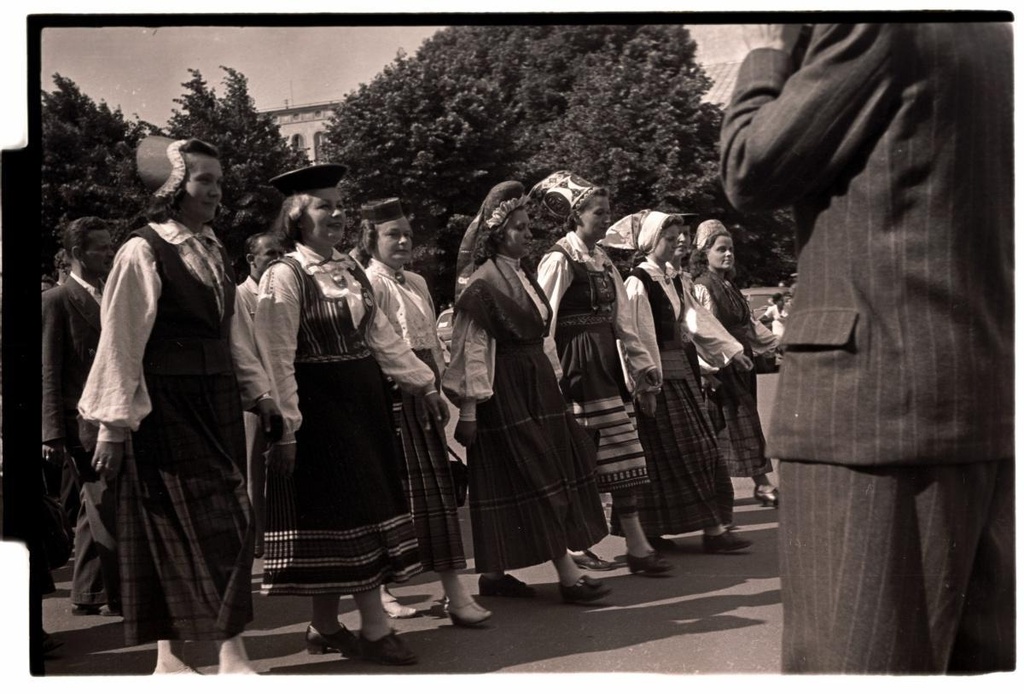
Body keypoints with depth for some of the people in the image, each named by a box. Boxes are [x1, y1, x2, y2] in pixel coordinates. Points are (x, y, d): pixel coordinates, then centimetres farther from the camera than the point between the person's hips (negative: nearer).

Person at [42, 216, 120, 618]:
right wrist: (53, 434, -15)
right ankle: (114, 595, 0)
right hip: (83, 422, -7)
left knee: (95, 511, 12)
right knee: (106, 510, -7)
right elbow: (49, 372, -9)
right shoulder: (57, 301, -4)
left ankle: (87, 595, 21)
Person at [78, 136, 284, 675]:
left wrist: (259, 393, 12)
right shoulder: (143, 252, -9)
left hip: (216, 405, 7)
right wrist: (114, 424, -12)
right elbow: (120, 343, -11)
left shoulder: (214, 252, 11)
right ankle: (230, 654, 2)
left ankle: (171, 655, 21)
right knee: (210, 527, -6)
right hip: (166, 408, -7)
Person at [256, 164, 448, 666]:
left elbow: (382, 336, 14)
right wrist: (286, 427, -21)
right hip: (318, 407, -8)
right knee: (330, 514, 0)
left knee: (362, 509, 11)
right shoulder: (283, 277, -12)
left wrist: (424, 384, 12)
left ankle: (327, 627, 22)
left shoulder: (350, 269, 11)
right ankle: (373, 626, 7)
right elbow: (277, 360, -16)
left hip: (363, 402, 8)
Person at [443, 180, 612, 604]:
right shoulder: (482, 283, -12)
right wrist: (468, 410, -19)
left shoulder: (524, 276, 13)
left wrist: (552, 382, 19)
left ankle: (493, 573, 19)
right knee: (537, 478, -6)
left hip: (535, 386, 8)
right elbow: (473, 347, -16)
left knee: (508, 482, 11)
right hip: (504, 391, -8)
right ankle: (568, 575, -2)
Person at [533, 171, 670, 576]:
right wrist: (552, 380, -16)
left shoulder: (603, 262, 15)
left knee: (621, 456, 6)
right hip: (578, 366, -8)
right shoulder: (559, 260, -8)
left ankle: (636, 546, 11)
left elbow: (622, 322, 15)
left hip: (606, 363, 8)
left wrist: (645, 371, 12)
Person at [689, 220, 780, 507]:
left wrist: (776, 344, 20)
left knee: (725, 429, 10)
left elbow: (749, 324, 21)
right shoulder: (703, 287, -10)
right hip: (723, 365, -8)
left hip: (741, 362, 8)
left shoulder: (729, 286, 16)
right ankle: (762, 484, -1)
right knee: (741, 422, -5)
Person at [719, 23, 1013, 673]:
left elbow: (750, 175, -3)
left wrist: (766, 53, 11)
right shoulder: (996, 36, 18)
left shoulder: (874, 25, -6)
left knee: (859, 655, -4)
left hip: (883, 392, -9)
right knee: (989, 657, 12)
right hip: (995, 391, 9)